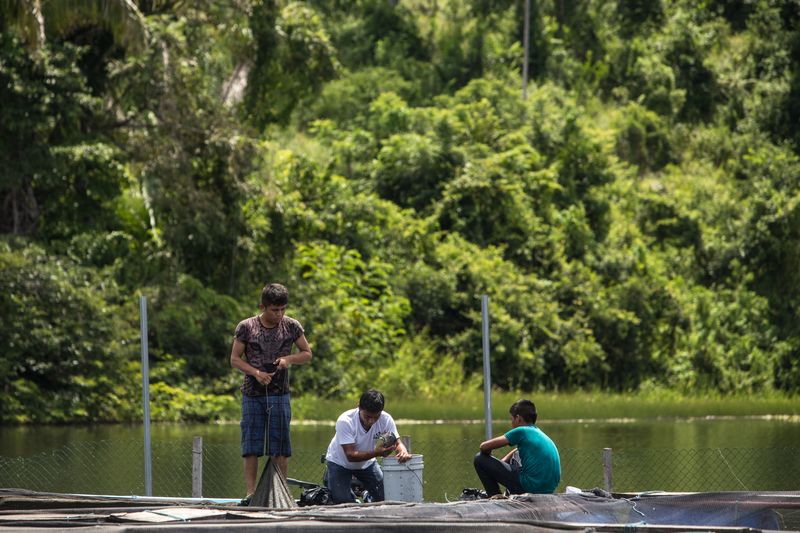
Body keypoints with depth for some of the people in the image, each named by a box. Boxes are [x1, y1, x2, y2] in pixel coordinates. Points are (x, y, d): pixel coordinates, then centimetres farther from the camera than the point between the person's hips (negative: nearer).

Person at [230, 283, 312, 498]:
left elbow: (307, 354, 11)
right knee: (251, 447, -1)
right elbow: (235, 359, 2)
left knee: (280, 448, 0)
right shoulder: (246, 327, -2)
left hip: (279, 394, 1)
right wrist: (255, 372, -13)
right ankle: (251, 492, 0)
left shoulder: (291, 326, 1)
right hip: (252, 395, -1)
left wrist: (288, 359, -9)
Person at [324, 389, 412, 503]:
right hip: (340, 462, -3)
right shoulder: (345, 421, -35)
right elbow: (350, 455, -37)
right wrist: (376, 453, -52)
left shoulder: (386, 419, -25)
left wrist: (403, 452, -44)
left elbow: (398, 444, -18)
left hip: (367, 462, 3)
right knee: (344, 503, -11)